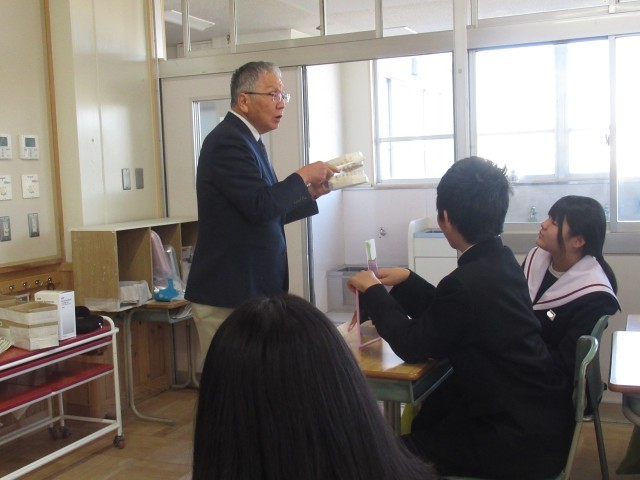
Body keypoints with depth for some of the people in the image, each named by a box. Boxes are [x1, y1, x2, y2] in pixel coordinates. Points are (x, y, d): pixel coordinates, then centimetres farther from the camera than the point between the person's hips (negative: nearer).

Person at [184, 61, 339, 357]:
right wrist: (303, 176, -10)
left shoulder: (247, 141, 16)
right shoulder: (228, 141, -14)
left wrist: (310, 193, 13)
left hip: (252, 290, 9)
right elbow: (261, 206, -24)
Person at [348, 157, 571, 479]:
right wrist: (407, 281, 8)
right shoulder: (500, 261, 1)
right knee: (422, 419, 24)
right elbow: (447, 315, 12)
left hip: (521, 442, -9)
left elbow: (413, 346, -15)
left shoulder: (468, 282, -27)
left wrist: (373, 291, -3)